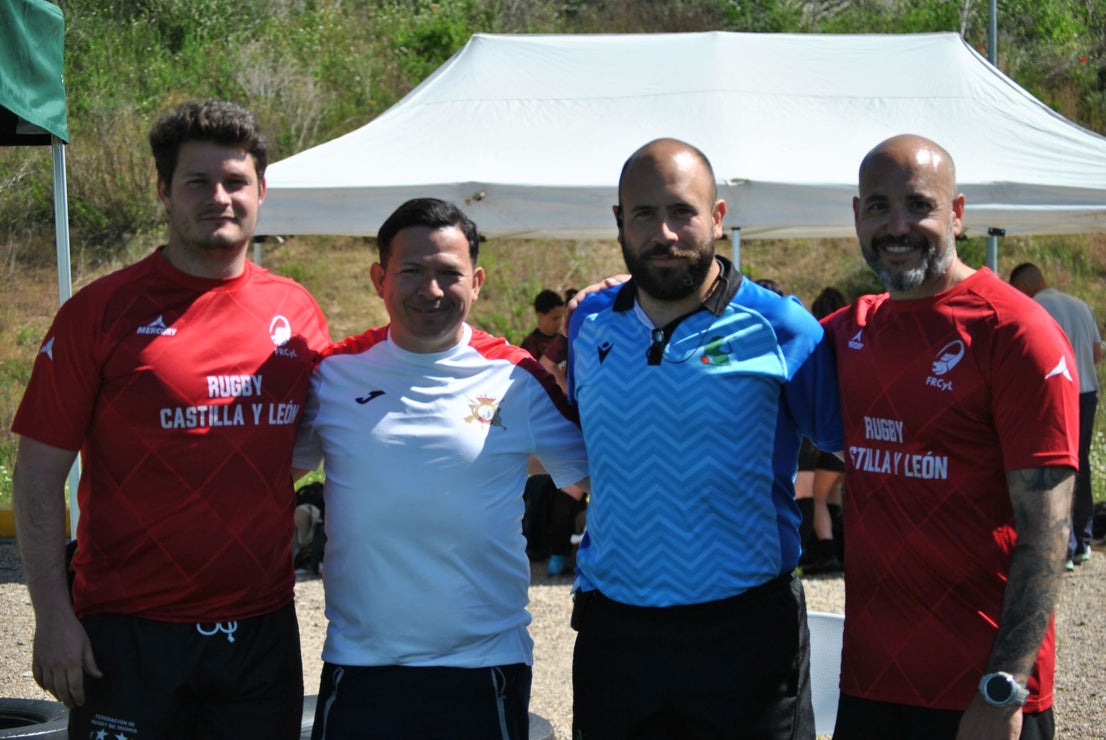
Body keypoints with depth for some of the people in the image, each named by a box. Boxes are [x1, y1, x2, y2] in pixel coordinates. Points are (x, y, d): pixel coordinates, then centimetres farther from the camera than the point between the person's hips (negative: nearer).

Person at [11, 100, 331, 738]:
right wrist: (54, 616, -9)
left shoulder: (298, 311, 6)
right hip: (130, 633, -3)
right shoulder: (103, 310, -5)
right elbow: (40, 473, -5)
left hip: (264, 630, 4)